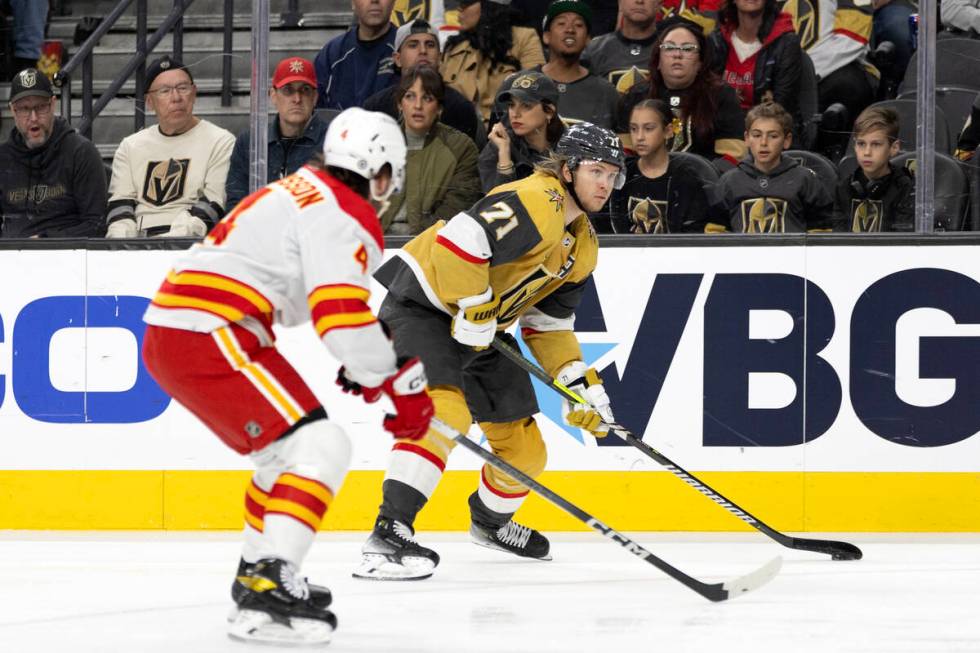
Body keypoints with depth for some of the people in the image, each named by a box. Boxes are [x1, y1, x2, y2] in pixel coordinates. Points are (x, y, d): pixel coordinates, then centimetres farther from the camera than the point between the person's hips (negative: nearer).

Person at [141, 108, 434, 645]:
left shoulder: (301, 191, 22)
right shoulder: (345, 215, -9)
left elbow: (319, 299, 32)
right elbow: (342, 316, -20)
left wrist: (364, 364, 28)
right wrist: (405, 384, -11)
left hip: (170, 327, 10)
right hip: (208, 339, -10)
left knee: (290, 444, 25)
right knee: (321, 448, -15)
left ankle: (258, 573, 36)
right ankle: (266, 594, -26)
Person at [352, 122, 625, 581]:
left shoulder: (582, 246, 9)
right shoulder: (536, 203, -23)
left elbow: (549, 325, 14)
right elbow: (458, 240, -35)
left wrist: (582, 384, 3)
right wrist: (475, 311, -26)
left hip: (482, 327, 10)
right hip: (423, 303, -9)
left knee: (524, 448, 12)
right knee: (447, 410, -32)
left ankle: (490, 521, 44)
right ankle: (388, 534, -37)